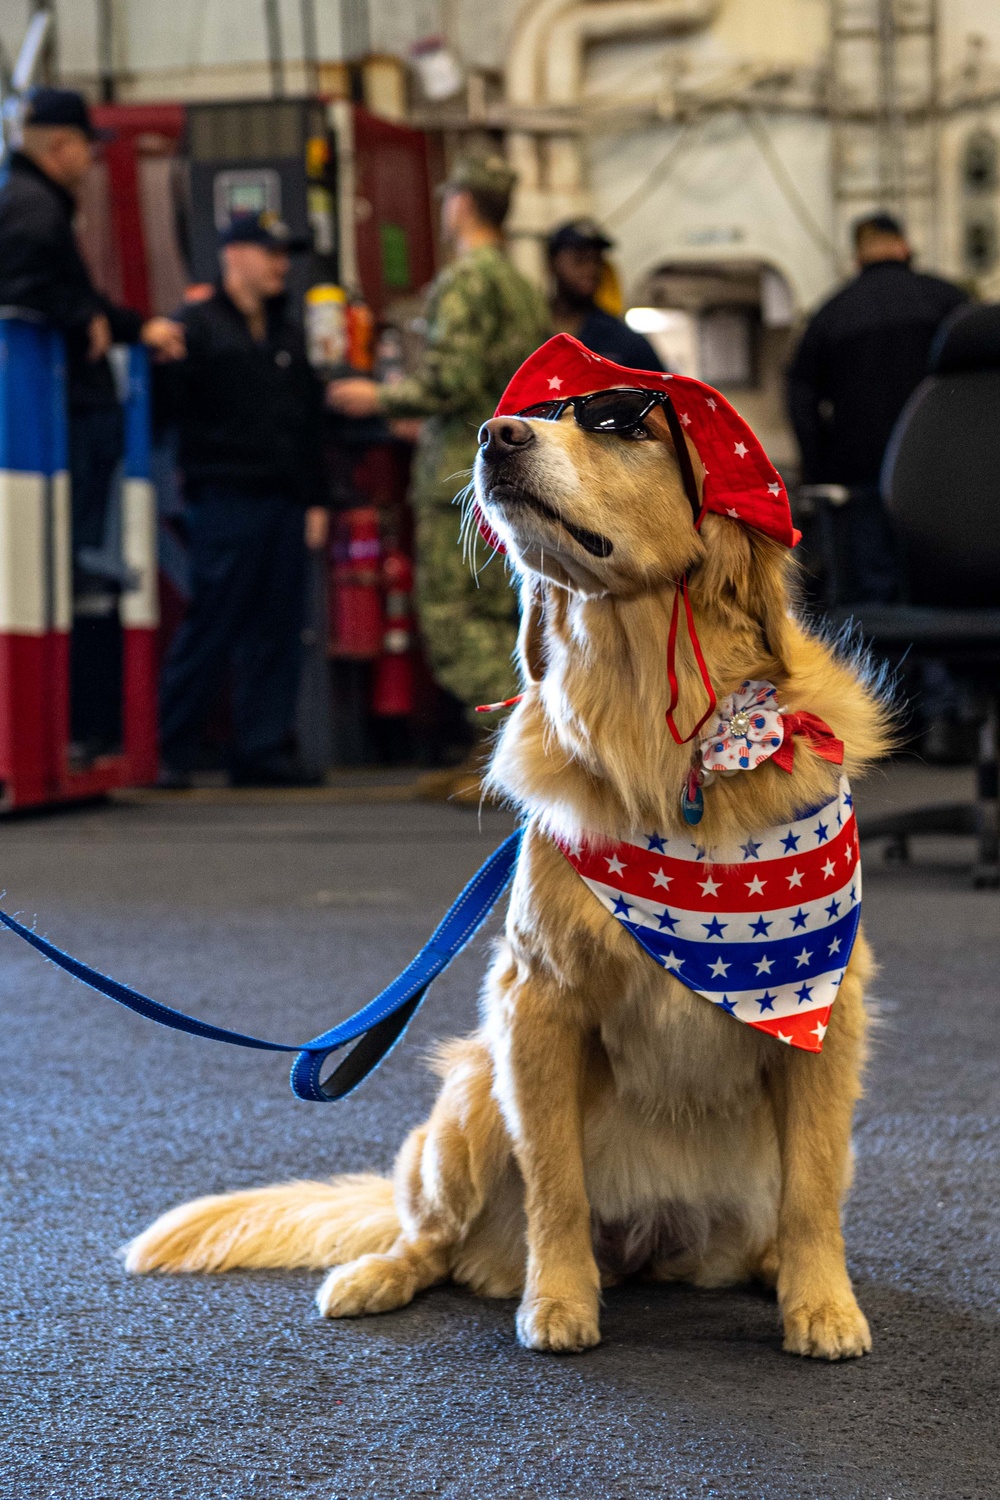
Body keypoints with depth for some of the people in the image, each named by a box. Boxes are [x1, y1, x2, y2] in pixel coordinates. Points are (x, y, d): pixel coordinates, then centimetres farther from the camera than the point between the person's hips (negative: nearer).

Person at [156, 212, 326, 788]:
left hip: (285, 503, 7)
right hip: (225, 499, -7)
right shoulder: (196, 325, 0)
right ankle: (172, 752, 0)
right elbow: (175, 406, -8)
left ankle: (265, 750, 10)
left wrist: (314, 498, 15)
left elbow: (311, 419, 21)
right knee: (210, 630, -7)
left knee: (277, 633, 5)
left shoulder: (289, 333, 21)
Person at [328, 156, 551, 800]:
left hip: (464, 476, -9)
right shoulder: (526, 288, 16)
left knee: (456, 620, -7)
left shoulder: (465, 279, -11)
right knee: (496, 616, 11)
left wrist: (377, 397, -5)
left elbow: (453, 380, -20)